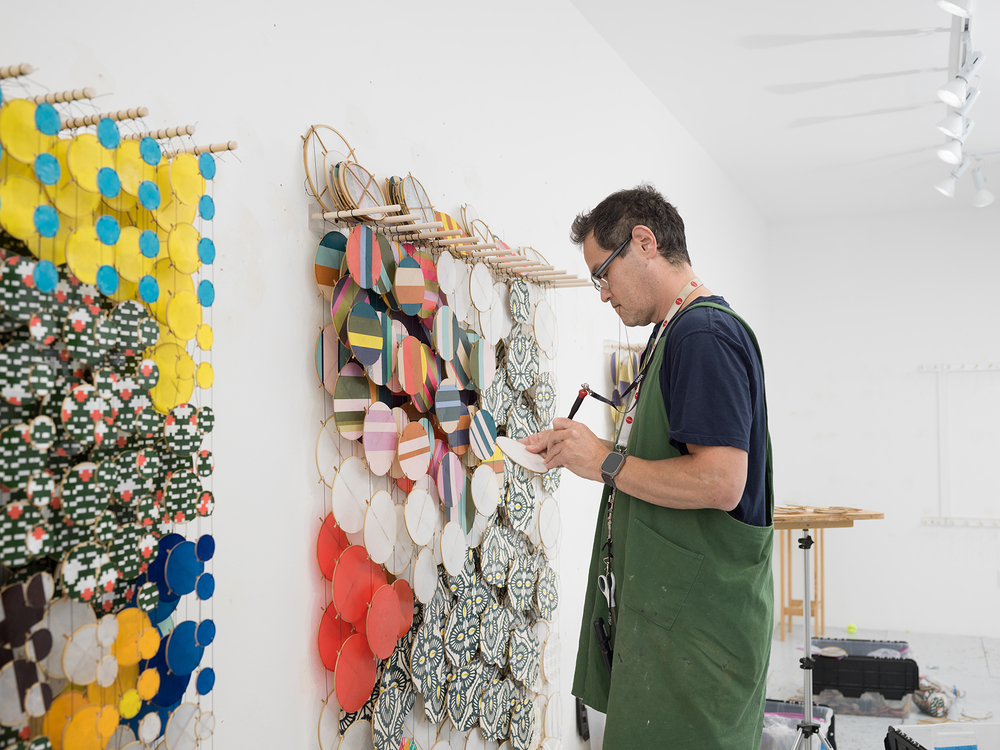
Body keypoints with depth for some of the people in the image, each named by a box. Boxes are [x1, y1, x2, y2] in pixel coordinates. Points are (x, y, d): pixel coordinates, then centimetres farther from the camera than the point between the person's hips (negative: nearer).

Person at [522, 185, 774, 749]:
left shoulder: (704, 333, -16)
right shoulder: (677, 335, 17)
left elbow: (720, 482, -25)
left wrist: (605, 462, -15)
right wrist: (581, 448, 9)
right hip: (667, 608, 10)